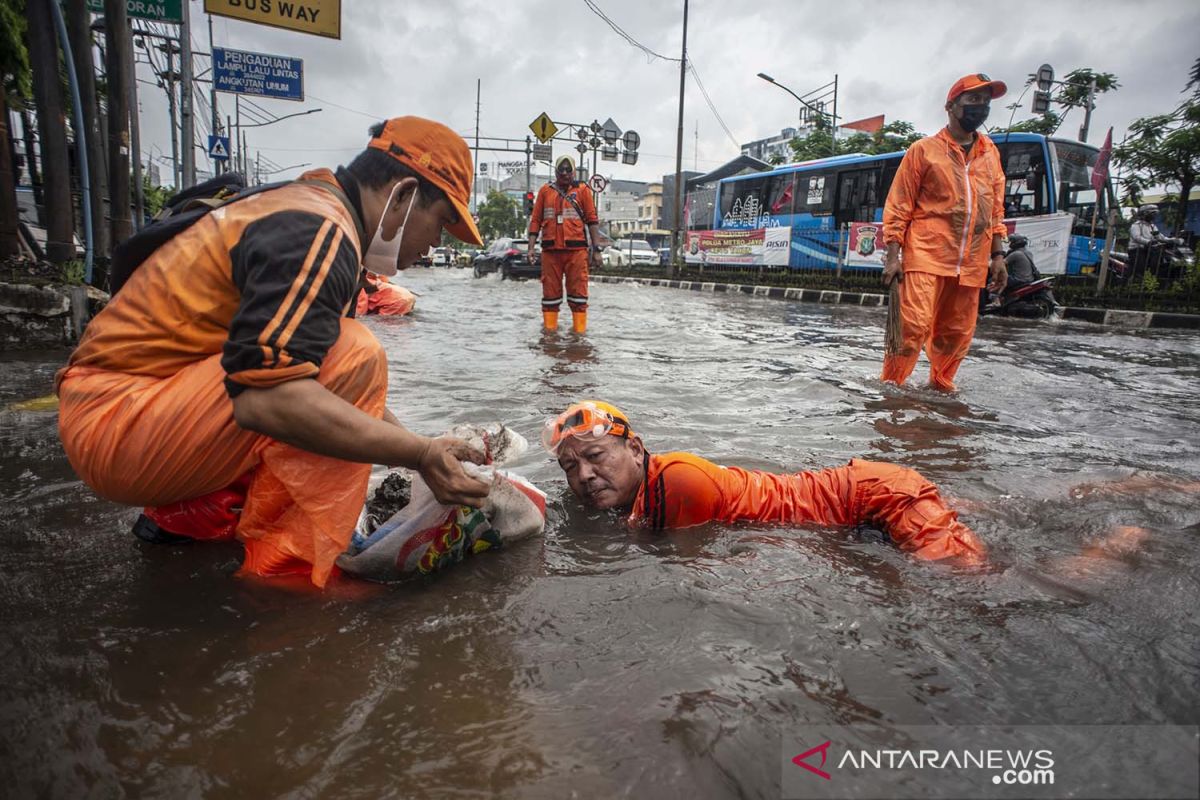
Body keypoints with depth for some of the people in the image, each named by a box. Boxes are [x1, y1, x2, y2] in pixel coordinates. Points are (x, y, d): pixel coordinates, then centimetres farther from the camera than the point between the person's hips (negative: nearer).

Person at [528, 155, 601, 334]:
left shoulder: (582, 190, 8)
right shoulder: (545, 190, 13)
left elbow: (592, 220, 5)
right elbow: (535, 220, 12)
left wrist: (596, 249, -2)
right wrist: (531, 247, 3)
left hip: (576, 249, -2)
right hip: (550, 250, 2)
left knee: (577, 290, 0)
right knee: (550, 291, 6)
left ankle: (579, 329, 5)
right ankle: (549, 328, 13)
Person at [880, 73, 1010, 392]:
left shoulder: (991, 153, 18)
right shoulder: (924, 150, 4)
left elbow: (996, 209, 20)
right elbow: (897, 206, 0)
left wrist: (998, 255, 13)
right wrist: (892, 256, -8)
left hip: (970, 264, 5)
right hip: (926, 257, -5)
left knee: (957, 333, 7)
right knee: (913, 326, -15)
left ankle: (941, 385, 22)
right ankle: (890, 386, -5)